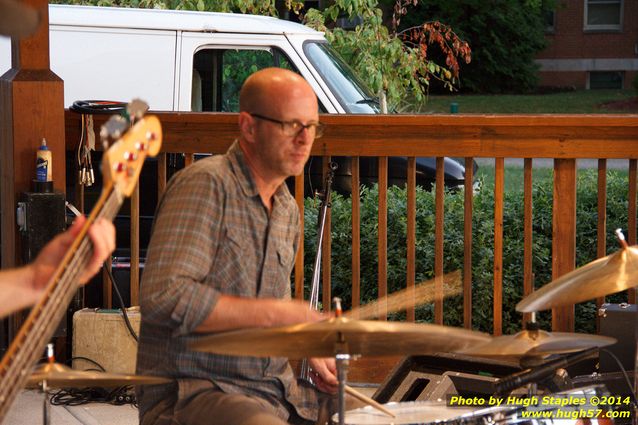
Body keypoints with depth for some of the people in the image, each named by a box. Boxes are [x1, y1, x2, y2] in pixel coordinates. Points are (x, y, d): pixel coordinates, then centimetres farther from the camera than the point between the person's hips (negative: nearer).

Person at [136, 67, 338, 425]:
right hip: (191, 392, -8)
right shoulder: (205, 184, -12)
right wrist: (274, 314, -21)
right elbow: (163, 298, -23)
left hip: (276, 391, 9)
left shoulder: (288, 209, 16)